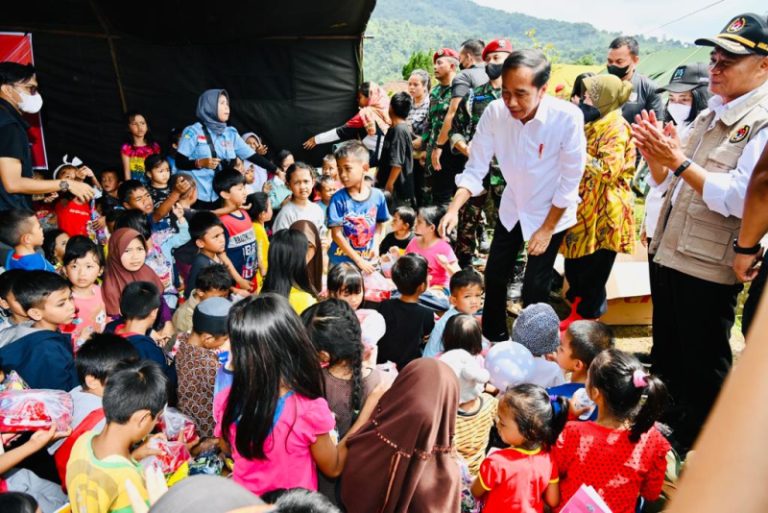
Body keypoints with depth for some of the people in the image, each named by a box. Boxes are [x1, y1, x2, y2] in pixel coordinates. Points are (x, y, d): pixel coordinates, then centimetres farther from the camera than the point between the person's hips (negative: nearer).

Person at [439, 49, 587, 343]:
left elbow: (570, 181, -19)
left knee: (534, 288, -1)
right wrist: (454, 209, -27)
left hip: (552, 212, -3)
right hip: (512, 208, 4)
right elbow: (475, 169, -13)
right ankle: (494, 338, 35)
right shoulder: (494, 112, -20)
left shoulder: (568, 117, -29)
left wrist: (547, 228, -14)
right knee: (495, 276, 11)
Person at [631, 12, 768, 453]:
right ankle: (666, 432, 44)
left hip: (710, 268, -8)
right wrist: (655, 155, -5)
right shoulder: (709, 116, 11)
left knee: (704, 368, 8)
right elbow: (667, 181, 14)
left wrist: (680, 161, -26)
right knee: (665, 355, 23)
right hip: (670, 254, 9)